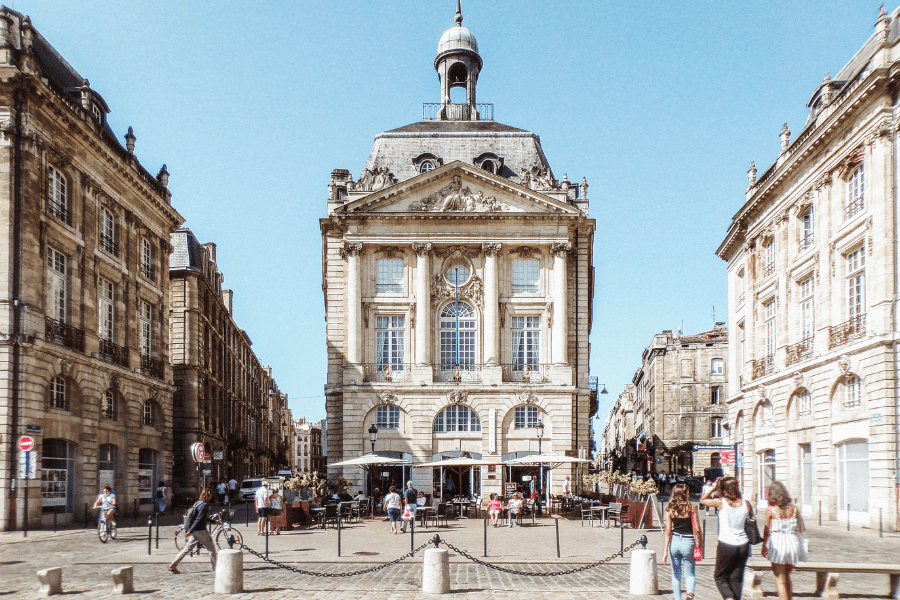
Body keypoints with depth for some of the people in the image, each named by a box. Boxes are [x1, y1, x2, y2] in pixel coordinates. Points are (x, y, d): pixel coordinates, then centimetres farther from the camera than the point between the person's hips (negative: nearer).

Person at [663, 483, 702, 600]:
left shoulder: (669, 510, -2)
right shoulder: (692, 508, -6)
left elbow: (668, 531, -3)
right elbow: (697, 529, -7)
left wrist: (666, 551, -2)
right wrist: (699, 546, 2)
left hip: (674, 542, 2)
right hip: (688, 542, -1)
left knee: (676, 573, 15)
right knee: (689, 573, 8)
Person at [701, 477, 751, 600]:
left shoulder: (721, 503, -8)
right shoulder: (745, 504, 0)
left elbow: (702, 500, 7)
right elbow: (749, 521, 12)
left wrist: (714, 487, 4)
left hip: (726, 545, -3)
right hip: (743, 545, 3)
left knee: (721, 577, 10)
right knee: (736, 578, 13)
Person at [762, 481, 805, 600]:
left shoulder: (770, 509, -8)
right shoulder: (793, 508, 1)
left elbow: (767, 530, -4)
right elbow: (800, 528, 4)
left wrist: (764, 547, 6)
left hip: (777, 544, -4)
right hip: (793, 543, 4)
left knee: (780, 579, 4)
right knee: (787, 577, 23)